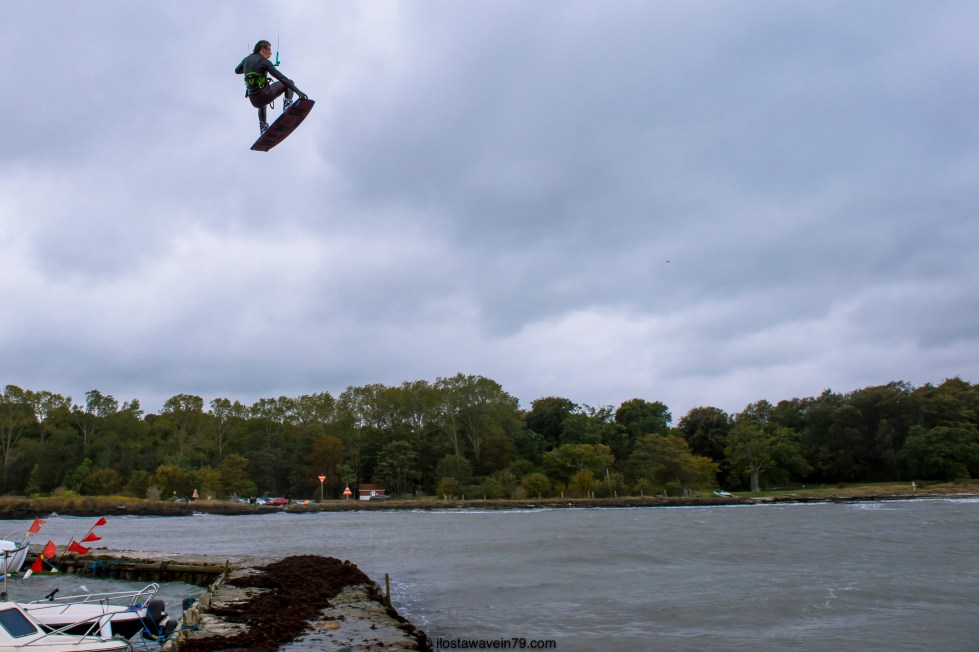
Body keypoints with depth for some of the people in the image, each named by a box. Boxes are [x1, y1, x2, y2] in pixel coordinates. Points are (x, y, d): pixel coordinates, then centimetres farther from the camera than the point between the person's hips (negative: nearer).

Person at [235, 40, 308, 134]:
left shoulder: (246, 60, 11)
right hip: (265, 95, -7)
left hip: (254, 101, 7)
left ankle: (263, 127, 35)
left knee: (261, 104, 45)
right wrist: (297, 91, -21)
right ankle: (288, 104, -13)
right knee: (289, 83, 7)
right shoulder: (264, 62, -9)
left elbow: (237, 70, 32)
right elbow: (281, 78, -17)